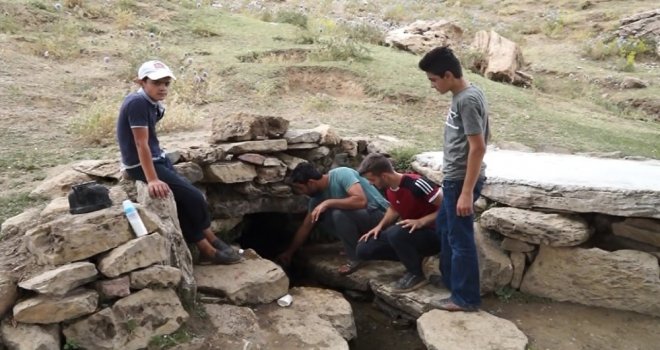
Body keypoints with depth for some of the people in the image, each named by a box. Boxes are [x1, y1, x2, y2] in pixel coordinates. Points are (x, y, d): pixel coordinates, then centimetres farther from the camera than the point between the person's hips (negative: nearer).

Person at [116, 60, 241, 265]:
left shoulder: (152, 104, 6)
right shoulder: (138, 103, -21)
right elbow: (141, 144, -27)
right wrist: (152, 180, -31)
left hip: (157, 159, 9)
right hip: (141, 166, -9)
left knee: (185, 200, 4)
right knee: (193, 196, -9)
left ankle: (205, 248, 11)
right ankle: (211, 242, 11)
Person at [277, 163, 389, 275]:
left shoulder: (341, 174, -22)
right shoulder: (318, 196, 0)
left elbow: (361, 201, -36)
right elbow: (306, 226, 9)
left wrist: (328, 203, -31)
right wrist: (289, 252, 12)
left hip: (378, 216, -8)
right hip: (361, 218, 8)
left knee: (339, 213, -29)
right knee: (321, 216, -2)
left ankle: (356, 257, -11)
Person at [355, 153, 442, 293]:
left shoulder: (416, 184, -28)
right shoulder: (389, 189, -3)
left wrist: (421, 222, -31)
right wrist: (380, 226, 2)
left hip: (433, 235, -8)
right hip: (409, 233, 8)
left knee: (395, 233, -38)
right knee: (363, 249, -1)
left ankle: (416, 275, -14)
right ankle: (413, 257, 6)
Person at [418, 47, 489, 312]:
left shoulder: (467, 100, -21)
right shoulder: (462, 96, 9)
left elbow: (478, 147, -24)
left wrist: (467, 192, -24)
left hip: (462, 180, -10)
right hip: (454, 178, 10)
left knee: (460, 238, 1)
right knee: (444, 226, 23)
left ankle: (465, 298, 15)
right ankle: (451, 279, 38)